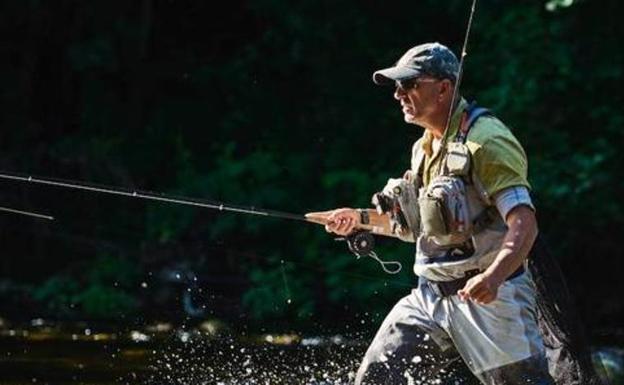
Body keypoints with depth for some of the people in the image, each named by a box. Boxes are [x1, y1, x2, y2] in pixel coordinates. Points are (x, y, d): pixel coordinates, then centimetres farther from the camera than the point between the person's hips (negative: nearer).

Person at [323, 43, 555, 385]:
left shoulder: (486, 141, -13)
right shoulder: (425, 149, 15)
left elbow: (524, 224, -23)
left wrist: (493, 277, -40)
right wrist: (362, 218, 22)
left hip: (488, 296, -8)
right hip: (430, 296, 8)